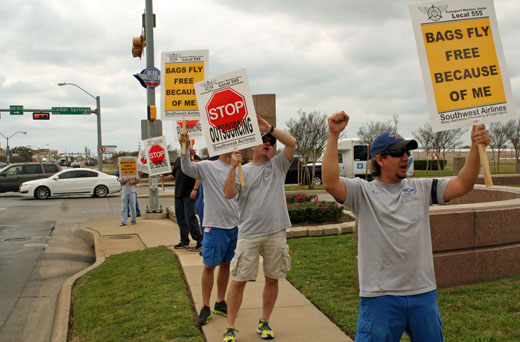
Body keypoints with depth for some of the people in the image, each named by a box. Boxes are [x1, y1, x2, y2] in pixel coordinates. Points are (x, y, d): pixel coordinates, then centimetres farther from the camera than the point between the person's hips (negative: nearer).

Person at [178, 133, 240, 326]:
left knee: (226, 264, 13)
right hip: (215, 225, -4)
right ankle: (205, 307, 12)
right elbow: (187, 168, -21)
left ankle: (220, 303, 26)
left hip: (235, 225, 5)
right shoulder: (207, 166, -4)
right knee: (209, 266, 1)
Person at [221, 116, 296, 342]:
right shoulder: (243, 171, 7)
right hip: (249, 233, -2)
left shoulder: (278, 165, 11)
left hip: (276, 232, 2)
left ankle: (264, 322, 26)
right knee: (239, 280, -1)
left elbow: (292, 143, -5)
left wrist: (269, 128, -11)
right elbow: (229, 194, -7)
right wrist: (233, 167, -15)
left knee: (272, 279, 10)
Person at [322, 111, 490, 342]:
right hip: (380, 295, -4)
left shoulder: (421, 188, 10)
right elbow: (330, 183, -20)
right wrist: (333, 135, -25)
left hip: (424, 292, 5)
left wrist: (476, 147, -11)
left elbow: (463, 184, 3)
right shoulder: (363, 191, -3)